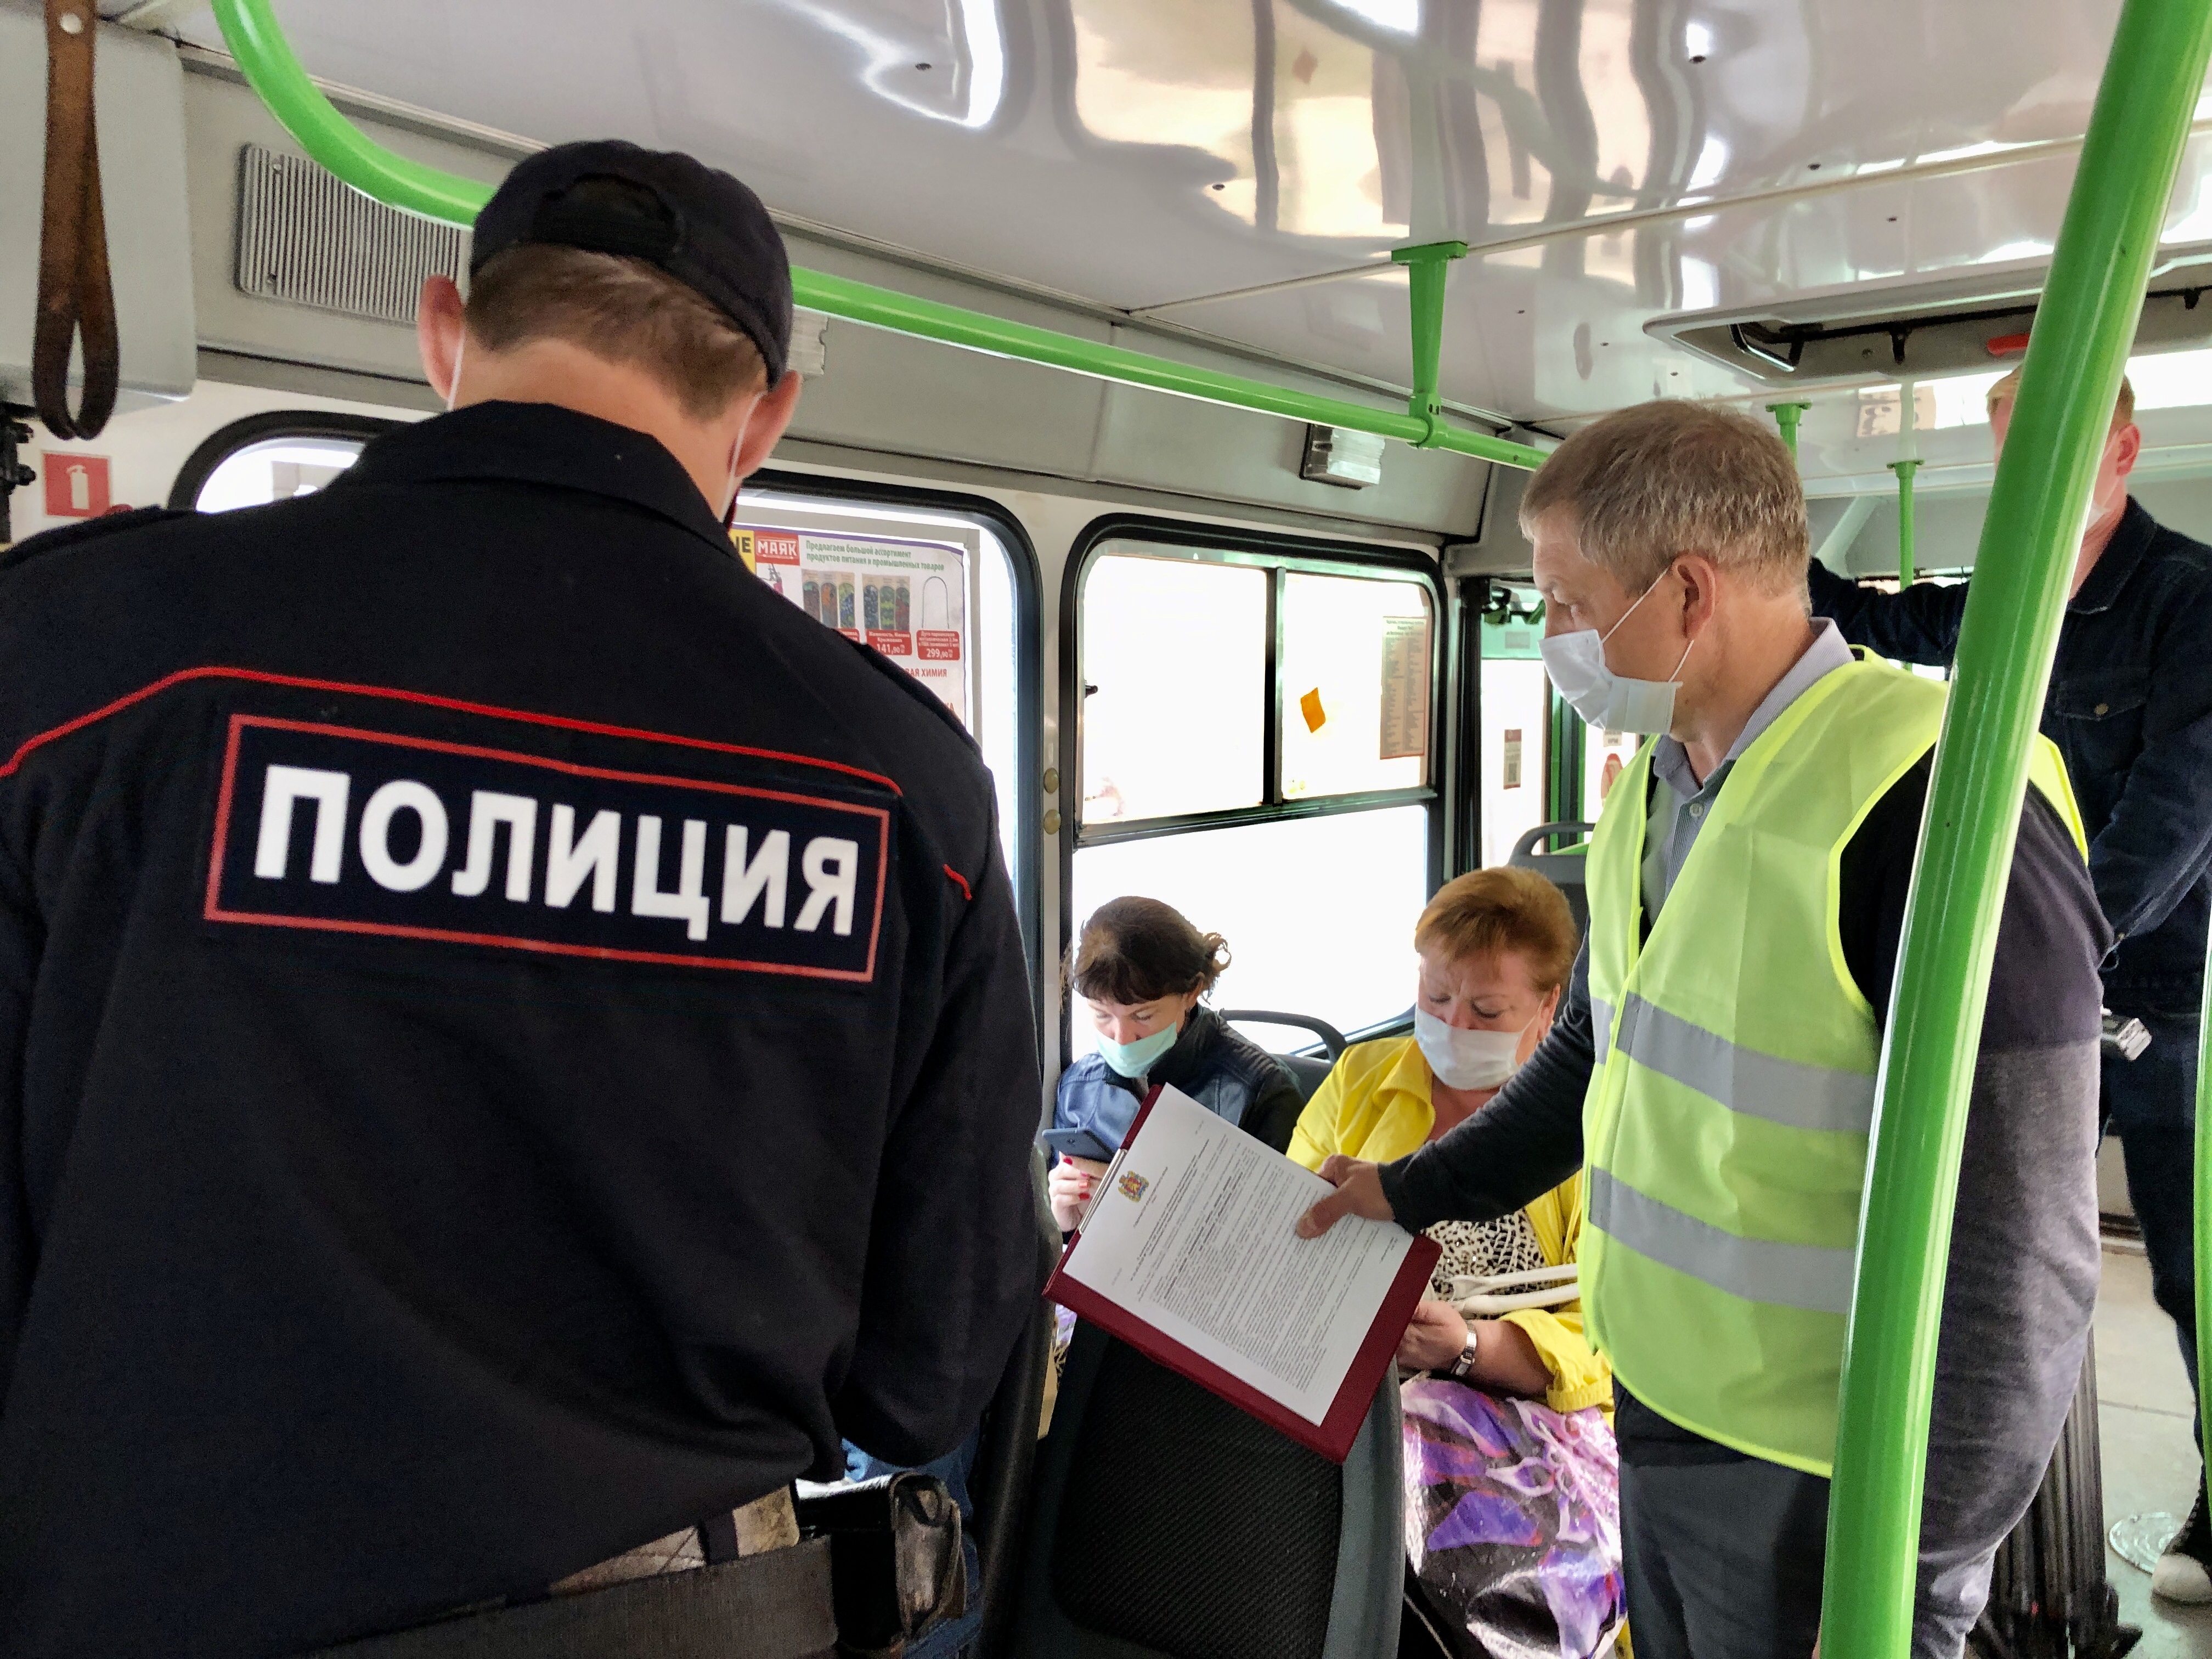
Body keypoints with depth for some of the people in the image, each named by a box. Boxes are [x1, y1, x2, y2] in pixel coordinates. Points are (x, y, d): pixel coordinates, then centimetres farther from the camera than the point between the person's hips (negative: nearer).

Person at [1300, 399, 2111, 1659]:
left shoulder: (1930, 801, -23)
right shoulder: (1657, 784, 4)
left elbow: (2016, 1255, -22)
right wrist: (1414, 1191, 19)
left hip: (1817, 1482, -7)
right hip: (1658, 1413, 8)